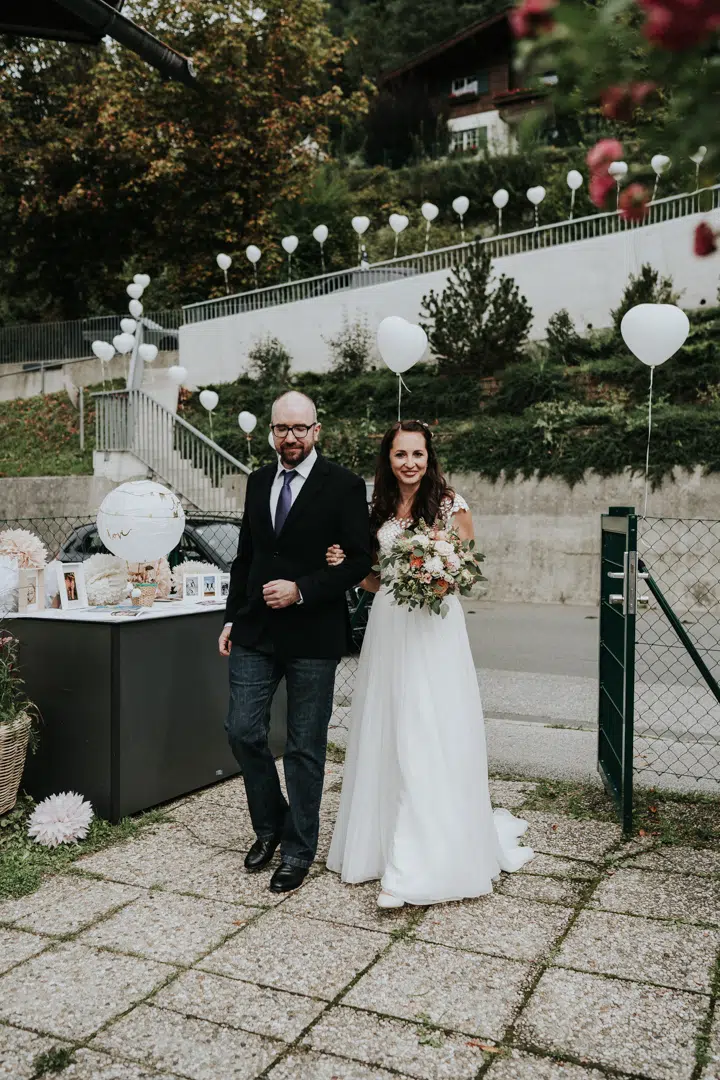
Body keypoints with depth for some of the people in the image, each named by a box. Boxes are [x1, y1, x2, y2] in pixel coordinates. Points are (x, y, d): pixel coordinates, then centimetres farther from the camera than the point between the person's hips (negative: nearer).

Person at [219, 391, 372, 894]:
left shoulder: (344, 485, -6)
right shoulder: (258, 481, 11)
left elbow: (360, 560, -9)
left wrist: (301, 589, -18)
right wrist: (233, 618, 12)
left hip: (313, 636, -5)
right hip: (256, 632, 5)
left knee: (306, 748, 6)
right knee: (243, 731, 5)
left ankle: (298, 852, 22)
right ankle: (270, 825, 30)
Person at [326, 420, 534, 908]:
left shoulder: (451, 504, -2)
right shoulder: (381, 510, 12)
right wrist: (348, 565, -1)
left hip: (434, 629, -5)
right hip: (388, 628, 5)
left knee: (427, 742, -6)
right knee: (385, 736, 9)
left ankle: (416, 866, -1)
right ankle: (381, 841, 23)